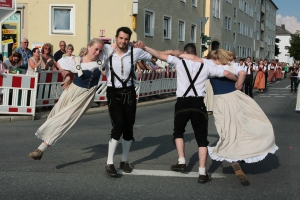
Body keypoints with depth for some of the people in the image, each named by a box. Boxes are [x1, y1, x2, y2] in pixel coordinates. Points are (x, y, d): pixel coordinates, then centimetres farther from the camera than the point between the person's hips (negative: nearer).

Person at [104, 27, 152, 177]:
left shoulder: (135, 52, -5)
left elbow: (153, 56, 12)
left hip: (129, 92, 3)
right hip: (113, 93, -3)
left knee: (129, 127, 7)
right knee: (119, 125, -19)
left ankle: (124, 161, 27)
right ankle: (109, 163, -9)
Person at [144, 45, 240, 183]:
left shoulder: (180, 61, 4)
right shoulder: (206, 64, 8)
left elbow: (160, 55, 0)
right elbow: (226, 73, 6)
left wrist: (144, 47, 8)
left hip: (182, 103, 0)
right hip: (199, 103, 0)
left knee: (178, 132, 26)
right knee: (202, 138, 6)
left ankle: (181, 162, 19)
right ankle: (202, 173, 2)